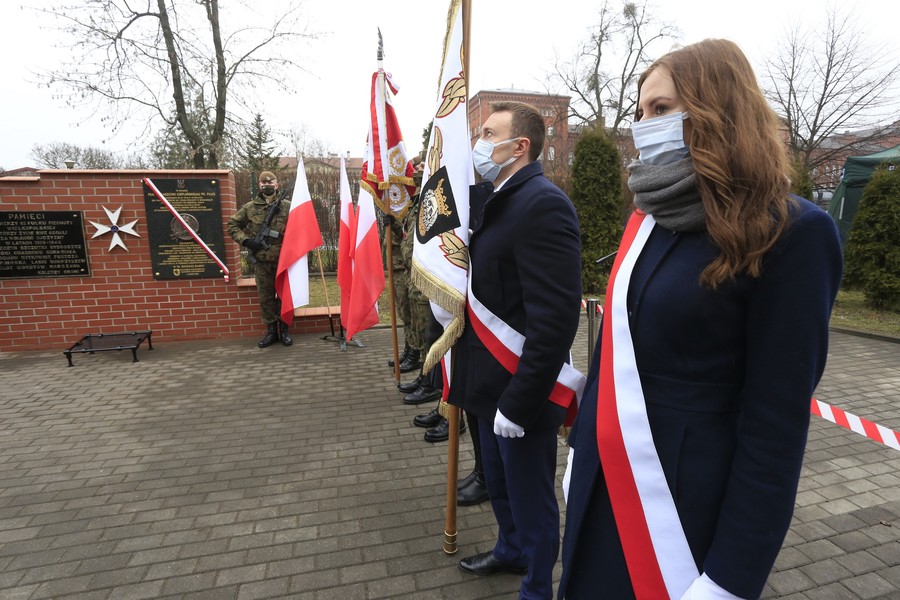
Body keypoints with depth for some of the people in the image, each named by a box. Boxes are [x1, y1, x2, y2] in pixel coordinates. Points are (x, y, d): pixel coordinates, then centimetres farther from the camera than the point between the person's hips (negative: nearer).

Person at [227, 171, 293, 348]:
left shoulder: (285, 207, 3)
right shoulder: (249, 207, 3)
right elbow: (232, 226, 9)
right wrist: (245, 240, -5)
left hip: (282, 259, -1)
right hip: (261, 260, 1)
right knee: (265, 297, 6)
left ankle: (284, 330, 16)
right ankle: (271, 331, 18)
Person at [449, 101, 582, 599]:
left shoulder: (543, 205, -20)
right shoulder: (498, 202, 10)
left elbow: (555, 320, -25)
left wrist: (518, 403, -22)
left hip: (521, 393, -9)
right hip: (492, 387, 9)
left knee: (530, 499, 14)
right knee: (499, 485, 27)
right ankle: (511, 550, 53)